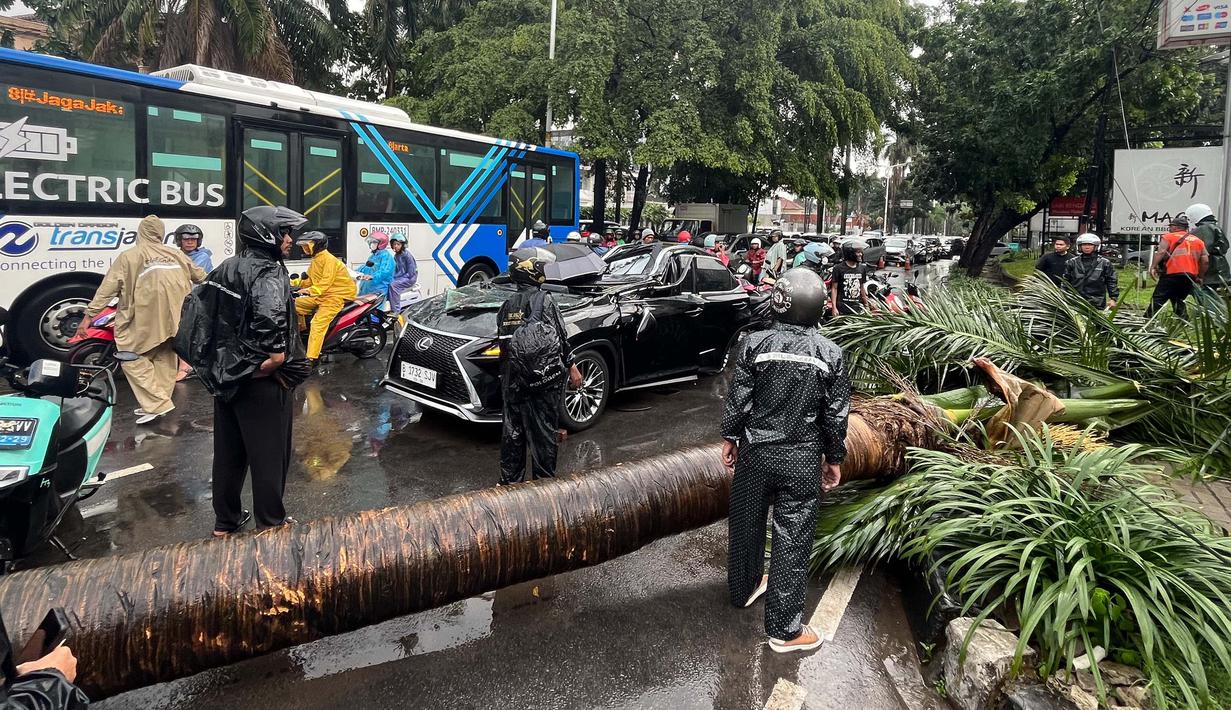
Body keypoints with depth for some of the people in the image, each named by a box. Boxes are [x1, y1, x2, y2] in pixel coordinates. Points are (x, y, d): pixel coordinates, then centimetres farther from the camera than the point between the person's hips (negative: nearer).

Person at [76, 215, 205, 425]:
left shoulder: (129, 257, 1)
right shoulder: (176, 254, 14)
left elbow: (107, 288, -2)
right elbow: (201, 277, 26)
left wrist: (89, 315, 1)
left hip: (146, 319, -5)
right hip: (174, 318, 5)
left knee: (132, 357, 1)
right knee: (165, 357, 15)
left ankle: (156, 403, -8)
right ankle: (161, 400, 19)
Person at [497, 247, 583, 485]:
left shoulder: (507, 305, 6)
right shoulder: (544, 301, -10)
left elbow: (503, 343, 8)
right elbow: (561, 338, -10)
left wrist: (506, 376, 16)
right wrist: (572, 368, -1)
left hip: (513, 382, 5)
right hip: (545, 379, -5)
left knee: (513, 431, 12)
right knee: (545, 430, 4)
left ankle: (509, 480, 20)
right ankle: (543, 479, 11)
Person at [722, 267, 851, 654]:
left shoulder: (755, 344, -11)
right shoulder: (830, 354, -9)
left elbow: (738, 399, -5)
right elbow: (836, 415, -4)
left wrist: (730, 438, 10)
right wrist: (834, 458, 9)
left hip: (756, 451, 1)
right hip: (803, 459, -1)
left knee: (746, 523, 20)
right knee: (792, 538, 6)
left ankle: (744, 589, 42)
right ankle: (784, 628, 13)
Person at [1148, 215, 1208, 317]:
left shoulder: (1168, 237, 6)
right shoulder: (1198, 240, 21)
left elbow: (1161, 252, -12)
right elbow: (1205, 261, 14)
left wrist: (1153, 267, -17)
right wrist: (1200, 276, 22)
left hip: (1172, 274, -5)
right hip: (1190, 277, 6)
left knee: (1157, 299, -7)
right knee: (1178, 300, 18)